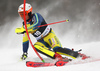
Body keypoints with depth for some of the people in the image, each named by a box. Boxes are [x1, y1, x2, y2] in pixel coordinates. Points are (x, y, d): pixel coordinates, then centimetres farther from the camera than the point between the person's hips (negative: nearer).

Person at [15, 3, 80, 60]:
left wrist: (23, 30, -36)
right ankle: (57, 57, -39)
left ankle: (77, 54, -17)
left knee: (57, 49, -30)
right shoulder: (25, 25, 9)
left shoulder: (36, 16, -9)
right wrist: (25, 53, 15)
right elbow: (25, 40, 16)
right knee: (35, 46, -29)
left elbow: (37, 25, -31)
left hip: (49, 35, -5)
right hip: (41, 41, 6)